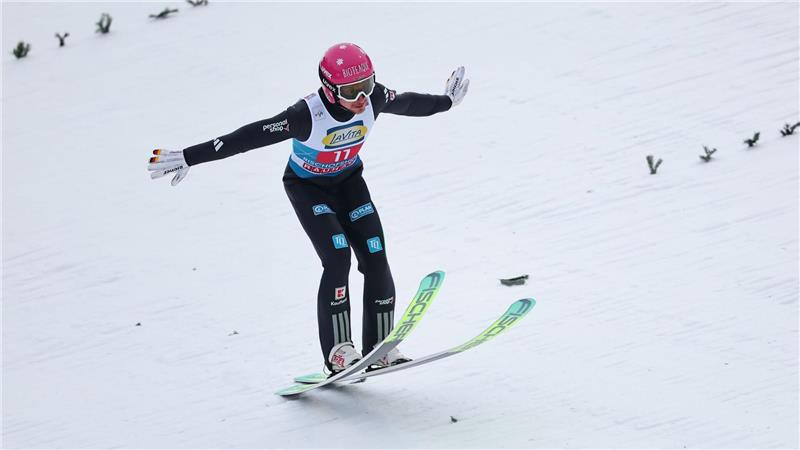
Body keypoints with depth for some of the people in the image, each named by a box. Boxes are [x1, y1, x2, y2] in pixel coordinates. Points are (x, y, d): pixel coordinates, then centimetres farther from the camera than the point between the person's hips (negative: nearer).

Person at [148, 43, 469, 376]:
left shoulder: (373, 99, -23)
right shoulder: (307, 115, -37)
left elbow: (408, 103, 1)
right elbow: (248, 138, -35)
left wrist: (446, 102, 19)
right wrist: (189, 158, -36)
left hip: (348, 180, 5)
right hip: (307, 186, -5)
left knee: (375, 258, -9)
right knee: (337, 258, -23)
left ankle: (379, 348, 1)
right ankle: (337, 353, -18)